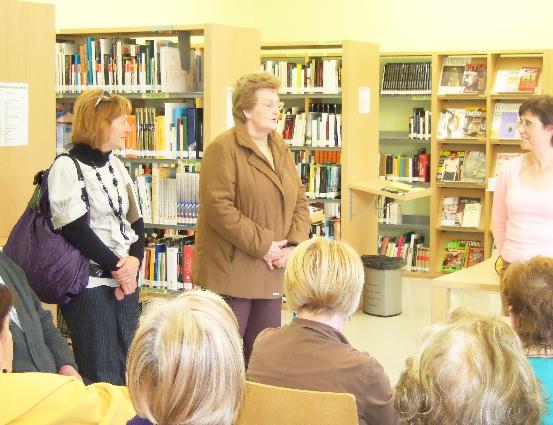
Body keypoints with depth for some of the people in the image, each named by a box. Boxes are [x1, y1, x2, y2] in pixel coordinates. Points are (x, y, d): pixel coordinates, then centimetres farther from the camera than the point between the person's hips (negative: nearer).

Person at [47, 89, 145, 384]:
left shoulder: (116, 165, 14)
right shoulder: (67, 167, -8)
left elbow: (135, 220, 12)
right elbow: (75, 229, -15)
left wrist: (134, 260, -6)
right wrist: (115, 266, -12)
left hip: (126, 279, 7)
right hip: (90, 284, -7)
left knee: (127, 370, 9)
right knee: (102, 376, -4)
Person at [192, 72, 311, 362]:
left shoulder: (282, 150, 13)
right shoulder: (224, 149, -11)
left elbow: (300, 201, 13)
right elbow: (219, 208, -18)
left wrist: (294, 244, -4)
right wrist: (262, 245, -17)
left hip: (271, 271, 7)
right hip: (232, 270, -7)